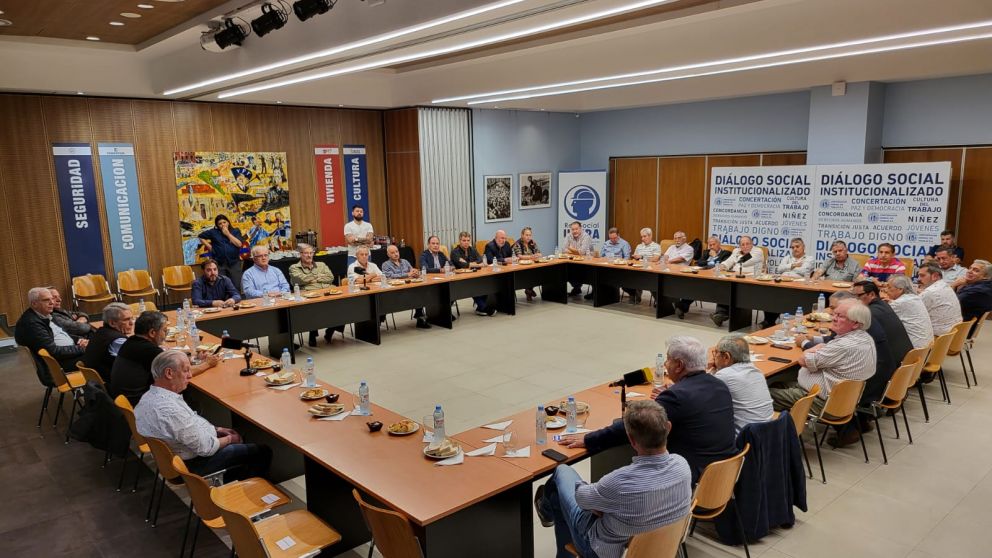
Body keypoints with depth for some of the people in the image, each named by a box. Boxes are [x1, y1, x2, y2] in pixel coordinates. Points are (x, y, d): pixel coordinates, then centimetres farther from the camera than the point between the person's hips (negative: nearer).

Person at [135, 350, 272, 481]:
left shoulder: (150, 395, -5)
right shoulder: (170, 410, -36)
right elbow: (205, 448, -26)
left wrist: (217, 429, 7)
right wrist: (229, 439, -8)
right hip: (192, 464, -10)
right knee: (263, 452, 1)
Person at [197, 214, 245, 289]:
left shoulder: (236, 231, 8)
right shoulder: (214, 232, 9)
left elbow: (239, 244, -6)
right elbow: (201, 237, 17)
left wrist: (228, 234, -5)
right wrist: (209, 246, 7)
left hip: (234, 263, 0)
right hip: (219, 263, 0)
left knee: (237, 285, -2)